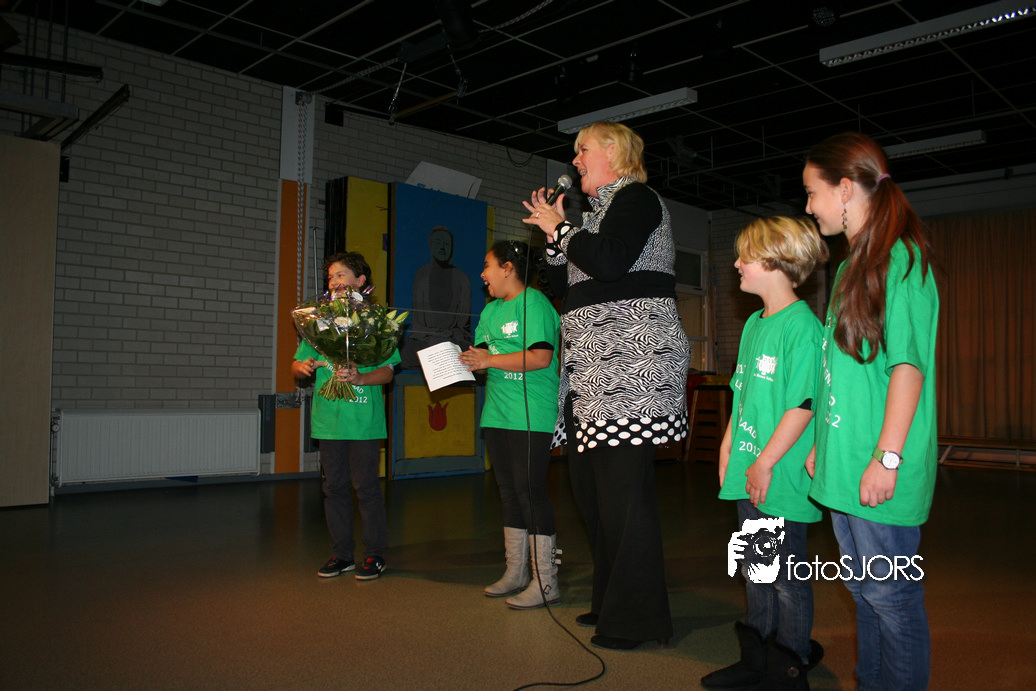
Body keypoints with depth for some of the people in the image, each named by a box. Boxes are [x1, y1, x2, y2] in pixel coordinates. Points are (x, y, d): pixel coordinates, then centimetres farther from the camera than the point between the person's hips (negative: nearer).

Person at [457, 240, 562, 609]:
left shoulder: (533, 303, -9)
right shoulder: (490, 310, 18)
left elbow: (540, 357, -20)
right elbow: (481, 354, 20)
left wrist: (489, 360, -16)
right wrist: (461, 359, -1)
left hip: (531, 417, -9)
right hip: (498, 415, 9)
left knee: (530, 492, -7)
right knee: (509, 493, 13)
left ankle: (545, 583, 3)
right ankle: (515, 573, 25)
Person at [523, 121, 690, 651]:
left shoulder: (636, 198, -1)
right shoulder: (599, 212, 25)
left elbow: (610, 261, -20)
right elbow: (568, 287, 24)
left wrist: (561, 230, -4)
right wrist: (554, 236, 14)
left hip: (631, 363, -10)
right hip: (593, 370, 10)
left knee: (623, 489, -8)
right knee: (592, 487, 12)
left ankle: (638, 618, 3)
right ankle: (611, 602, 24)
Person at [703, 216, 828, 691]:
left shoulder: (801, 326, -15)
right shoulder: (754, 323, 12)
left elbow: (802, 406, -19)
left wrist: (765, 463, -18)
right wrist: (728, 445, 15)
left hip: (782, 478, -9)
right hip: (750, 474, 9)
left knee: (786, 578, 5)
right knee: (755, 572, 18)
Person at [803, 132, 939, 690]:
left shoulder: (900, 258, -11)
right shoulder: (852, 266, 16)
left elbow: (907, 365, -17)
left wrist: (888, 457, -20)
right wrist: (823, 444, 19)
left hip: (879, 470, -9)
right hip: (844, 466, 9)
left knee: (891, 594, 2)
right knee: (863, 590, 17)